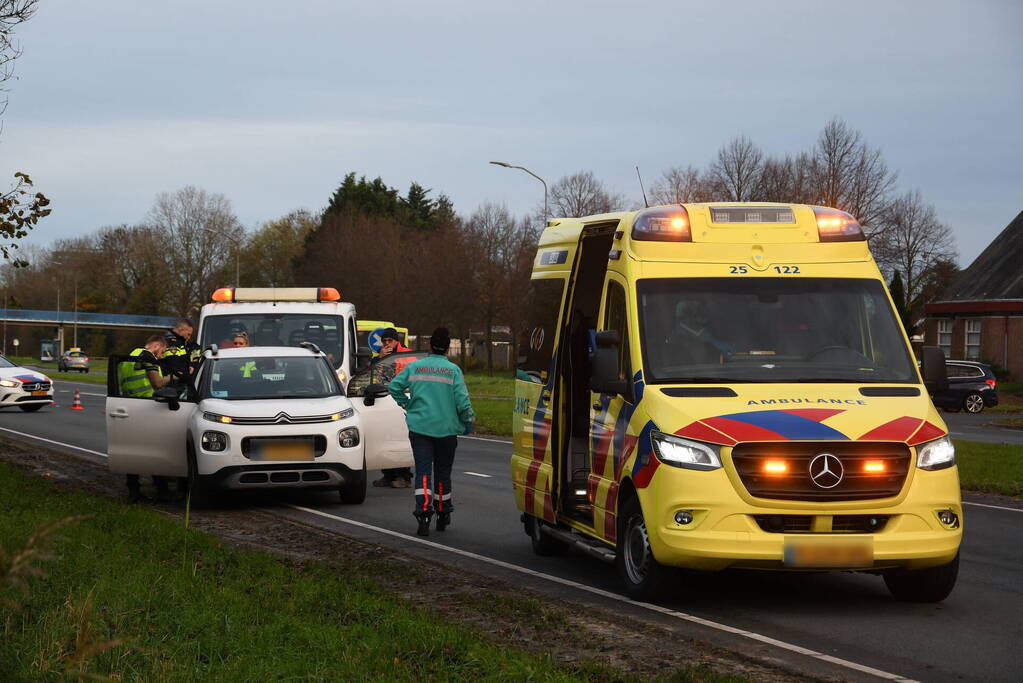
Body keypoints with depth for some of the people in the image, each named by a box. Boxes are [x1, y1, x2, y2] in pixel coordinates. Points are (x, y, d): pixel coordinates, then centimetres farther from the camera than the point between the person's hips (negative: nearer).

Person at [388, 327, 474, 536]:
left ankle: (423, 511, -23)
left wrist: (407, 404, 17)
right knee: (442, 472, 13)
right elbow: (462, 400, -9)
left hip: (419, 427, 1)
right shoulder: (453, 370, -5)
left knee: (423, 471, -3)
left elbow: (394, 387, 4)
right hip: (446, 428, -1)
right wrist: (468, 420, 7)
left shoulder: (414, 367, 2)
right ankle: (443, 514, 24)